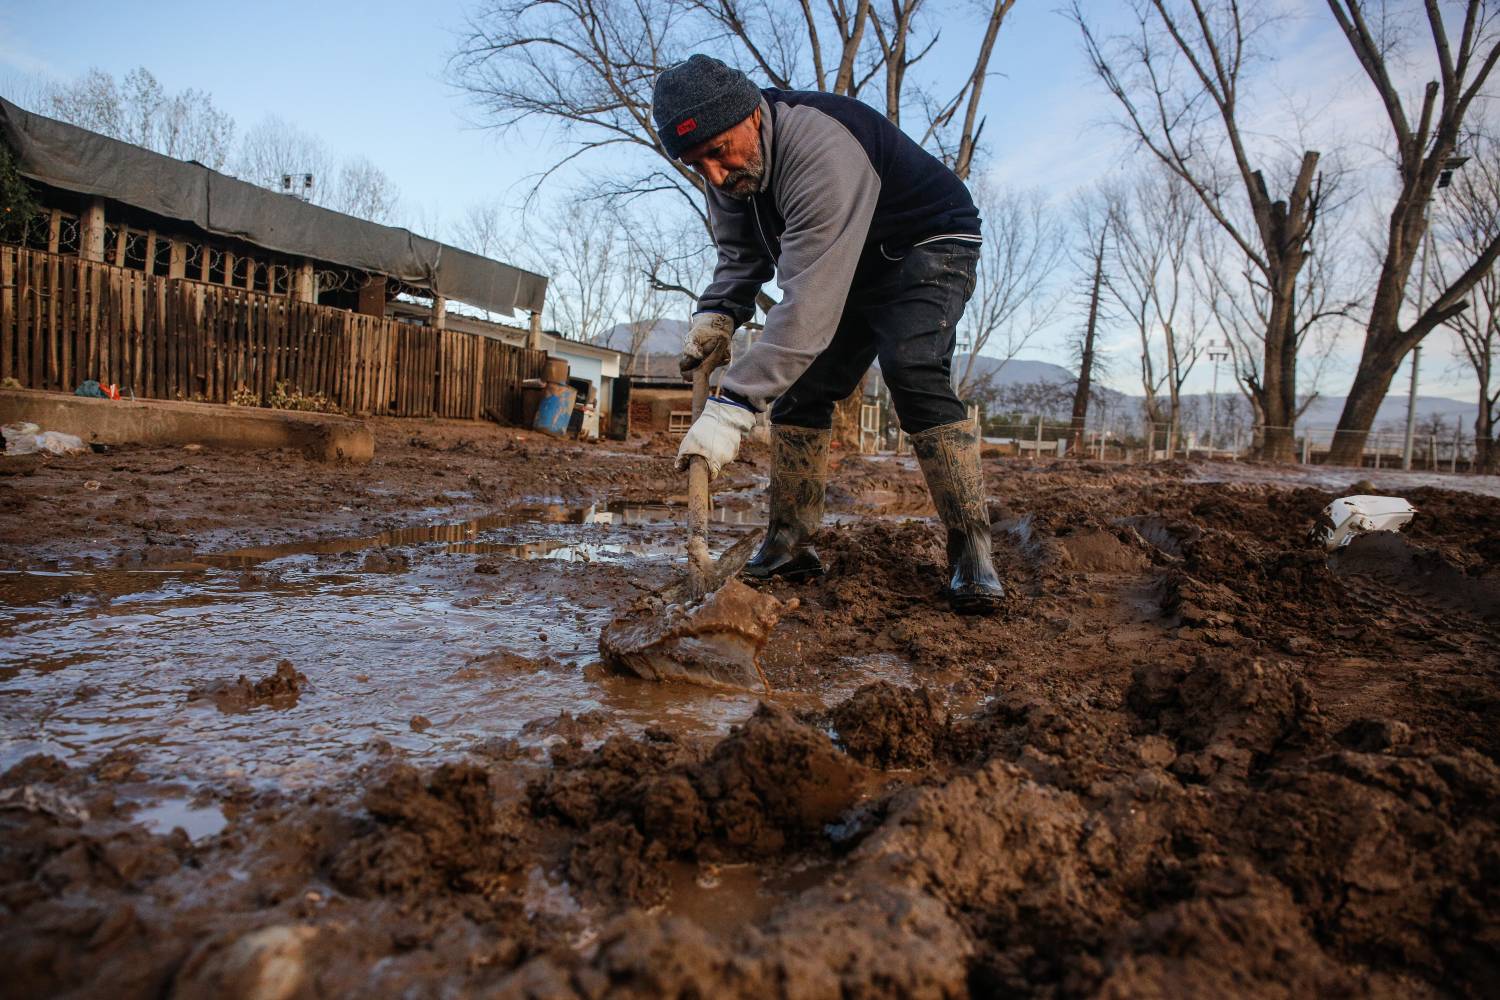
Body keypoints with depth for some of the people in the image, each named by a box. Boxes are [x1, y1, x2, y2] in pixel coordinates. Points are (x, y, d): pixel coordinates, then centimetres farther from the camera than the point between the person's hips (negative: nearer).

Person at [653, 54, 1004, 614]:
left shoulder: (821, 154, -38)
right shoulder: (729, 165, -10)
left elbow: (809, 304, -46)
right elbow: (740, 254, 5)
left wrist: (731, 408, -49)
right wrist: (716, 315, -16)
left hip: (930, 246, -8)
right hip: (846, 267, 8)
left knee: (912, 372, -31)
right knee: (798, 383, -4)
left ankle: (971, 553, -25)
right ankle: (789, 546, 3)